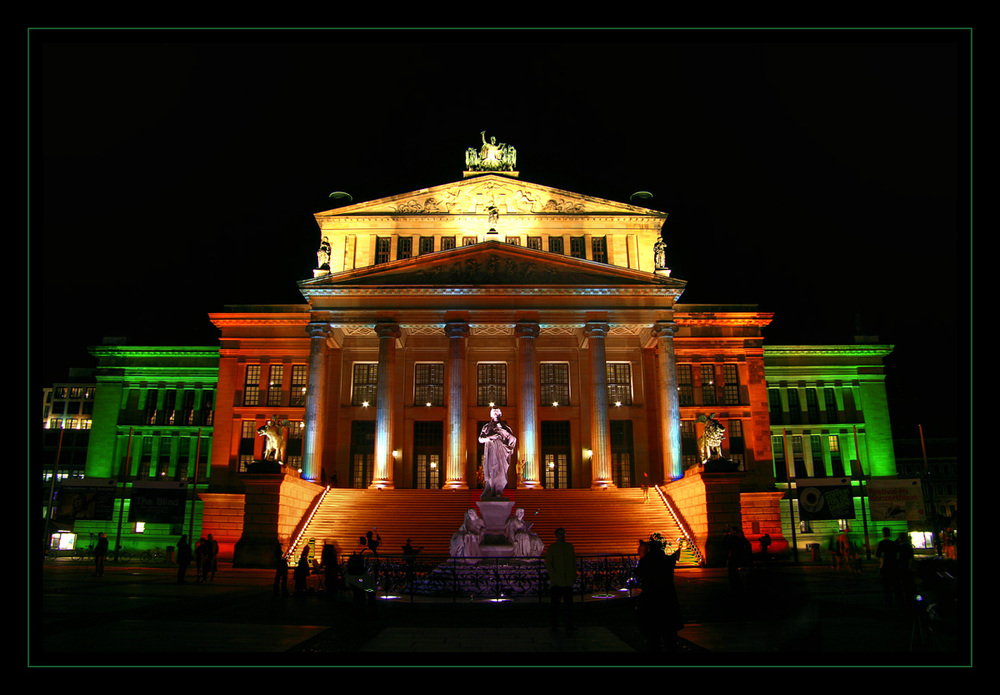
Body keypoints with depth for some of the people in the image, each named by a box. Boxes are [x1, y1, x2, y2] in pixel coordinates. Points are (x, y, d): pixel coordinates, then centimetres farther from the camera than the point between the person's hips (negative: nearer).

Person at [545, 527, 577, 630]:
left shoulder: (570, 547, 10)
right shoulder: (551, 548, 0)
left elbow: (574, 562, 15)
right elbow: (548, 564, -1)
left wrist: (574, 576, 9)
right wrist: (553, 576, -9)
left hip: (568, 580, 3)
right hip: (556, 581, -2)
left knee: (569, 602, 5)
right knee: (555, 602, 4)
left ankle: (570, 624, 13)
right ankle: (555, 624, 14)